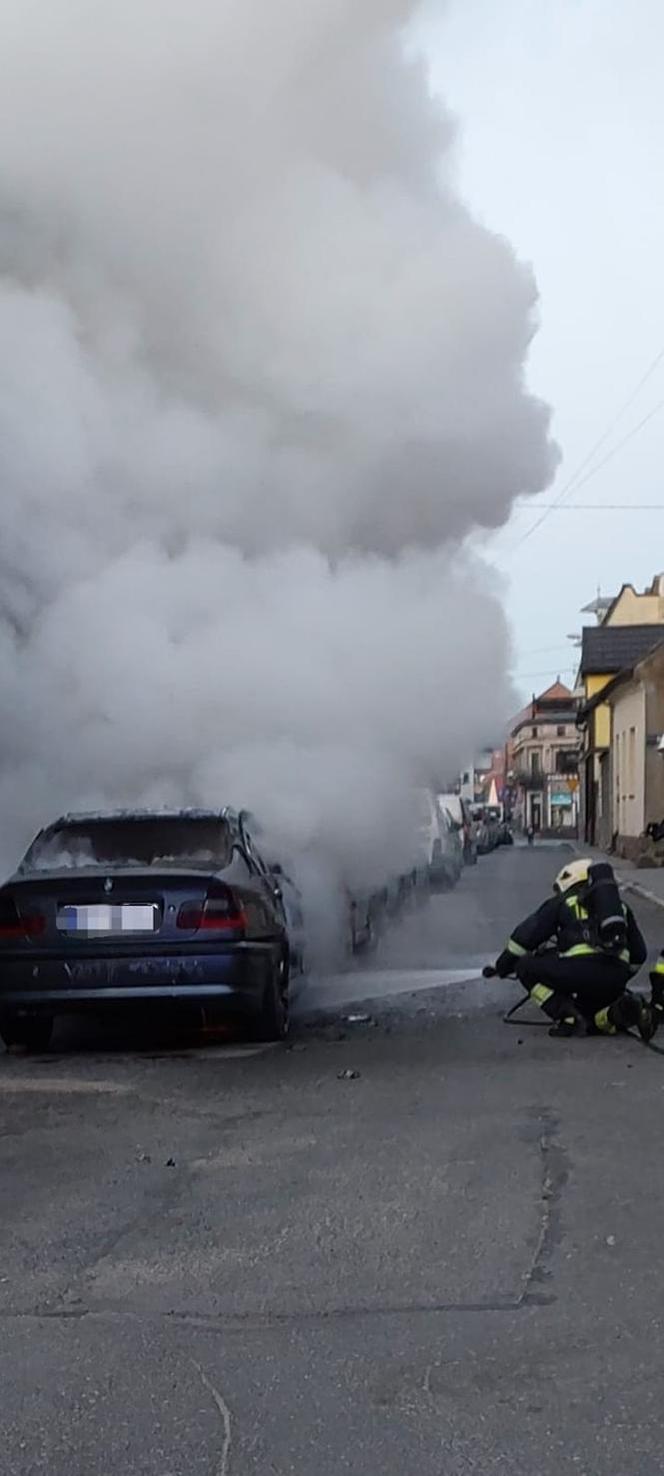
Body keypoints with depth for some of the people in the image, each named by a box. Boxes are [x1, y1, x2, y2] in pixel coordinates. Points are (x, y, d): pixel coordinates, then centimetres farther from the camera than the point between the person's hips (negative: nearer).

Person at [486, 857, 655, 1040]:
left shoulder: (561, 902, 19)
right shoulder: (620, 905, 32)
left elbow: (526, 935, 17)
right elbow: (639, 952, 36)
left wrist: (502, 966, 31)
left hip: (580, 968, -5)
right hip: (615, 980, 6)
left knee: (526, 967, 15)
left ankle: (567, 1017, -2)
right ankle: (621, 1012, -4)